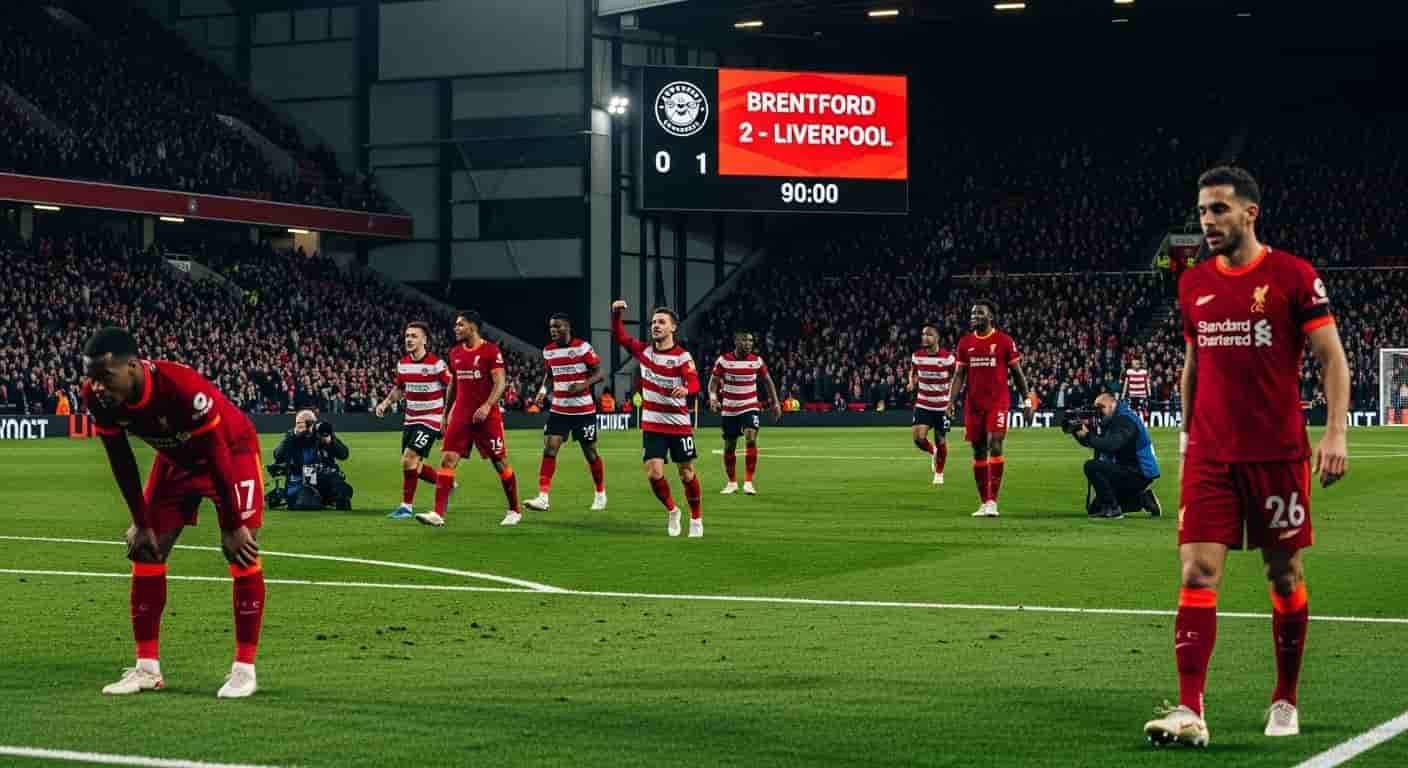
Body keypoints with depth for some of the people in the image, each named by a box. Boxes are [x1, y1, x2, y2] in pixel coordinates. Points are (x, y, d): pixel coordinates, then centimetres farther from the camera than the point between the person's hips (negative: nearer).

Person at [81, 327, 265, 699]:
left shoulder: (183, 388, -40)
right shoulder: (98, 397, -23)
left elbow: (218, 457, -30)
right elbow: (122, 463, -7)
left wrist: (234, 527, -22)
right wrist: (141, 524, -4)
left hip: (231, 451, -6)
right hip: (176, 458, 6)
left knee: (241, 552, -13)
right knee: (145, 551, 1)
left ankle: (245, 667, -6)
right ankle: (147, 667, 8)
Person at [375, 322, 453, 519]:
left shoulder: (436, 364, -15)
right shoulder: (403, 363, 4)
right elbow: (398, 388, 19)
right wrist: (385, 403, 3)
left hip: (430, 420, -7)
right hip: (410, 420, 7)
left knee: (409, 459, -17)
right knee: (414, 466, 10)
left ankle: (407, 506, -6)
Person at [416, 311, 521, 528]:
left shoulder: (491, 350, -7)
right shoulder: (455, 353, 12)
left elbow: (500, 382, -12)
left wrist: (487, 405, -26)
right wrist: (445, 414, 20)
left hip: (486, 415, -5)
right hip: (461, 414, 5)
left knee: (500, 462, 3)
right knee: (447, 459, -8)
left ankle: (514, 512, 19)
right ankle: (438, 514, -12)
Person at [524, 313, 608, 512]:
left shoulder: (582, 347, -11)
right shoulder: (548, 351, 5)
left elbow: (600, 373, -11)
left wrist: (584, 384, -28)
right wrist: (543, 391, 1)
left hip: (583, 410, -4)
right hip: (558, 410, 4)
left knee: (590, 453, 6)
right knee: (549, 448, -12)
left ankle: (601, 494, 27)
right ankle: (543, 497, -17)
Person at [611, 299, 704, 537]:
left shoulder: (682, 356, -12)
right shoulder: (643, 350, 1)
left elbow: (694, 383, -26)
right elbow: (620, 336, 8)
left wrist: (685, 389, -50)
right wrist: (616, 314, -10)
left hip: (679, 424, -3)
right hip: (652, 425, 3)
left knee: (686, 473, 7)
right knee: (654, 473, -9)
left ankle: (696, 519, 26)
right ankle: (671, 511, 17)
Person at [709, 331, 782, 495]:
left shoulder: (757, 361, -3)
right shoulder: (723, 360, -8)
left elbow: (768, 380, 9)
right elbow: (714, 381, -5)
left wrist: (776, 402, 5)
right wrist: (713, 397, -24)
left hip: (750, 407, 0)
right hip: (729, 410, 1)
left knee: (751, 439, -22)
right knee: (729, 447, 8)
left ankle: (748, 483, -19)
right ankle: (732, 483, 28)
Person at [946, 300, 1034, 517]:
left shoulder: (1004, 341, -1)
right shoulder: (965, 343, 9)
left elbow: (1017, 373, 4)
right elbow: (959, 375, 10)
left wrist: (1027, 400, 0)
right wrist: (951, 401, -1)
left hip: (998, 402, -4)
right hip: (973, 403, 4)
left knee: (994, 446, -16)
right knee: (978, 451, 6)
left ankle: (992, 501, -15)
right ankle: (984, 503, 14)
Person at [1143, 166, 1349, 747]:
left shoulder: (1293, 276, -5)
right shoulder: (1193, 285, 9)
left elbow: (1332, 359, -4)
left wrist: (1335, 432, -14)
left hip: (1278, 454, -3)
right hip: (1209, 456, 3)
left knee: (1285, 575, 8)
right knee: (1197, 573, -9)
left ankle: (1285, 703, 24)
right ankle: (1190, 712, -13)